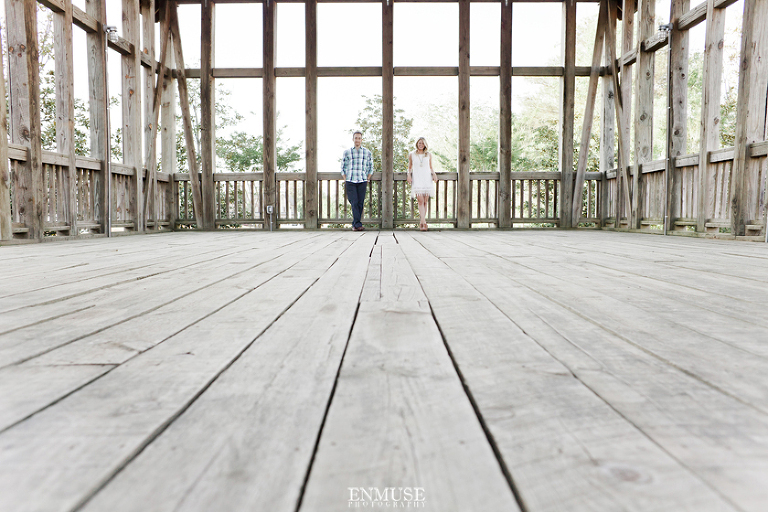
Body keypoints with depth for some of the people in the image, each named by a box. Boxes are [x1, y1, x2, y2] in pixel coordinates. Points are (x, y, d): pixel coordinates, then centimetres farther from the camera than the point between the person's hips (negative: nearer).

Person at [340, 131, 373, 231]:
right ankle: (358, 224, -15)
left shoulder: (367, 153, 13)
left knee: (360, 203, -2)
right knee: (354, 203, -12)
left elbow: (370, 168, 17)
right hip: (350, 182, -1)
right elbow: (343, 168, 14)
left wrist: (367, 180, 7)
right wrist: (345, 180, 4)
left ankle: (355, 225, 7)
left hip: (362, 181, 1)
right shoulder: (347, 152, 11)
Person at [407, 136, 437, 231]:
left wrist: (434, 174, 1)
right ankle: (423, 223, -23)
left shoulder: (429, 154, 14)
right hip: (417, 180, -2)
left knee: (425, 201, -2)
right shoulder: (411, 154, 12)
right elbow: (409, 167, 17)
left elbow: (431, 167, 19)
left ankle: (421, 222, 8)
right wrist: (409, 175, -1)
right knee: (420, 201, -15)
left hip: (427, 180, 2)